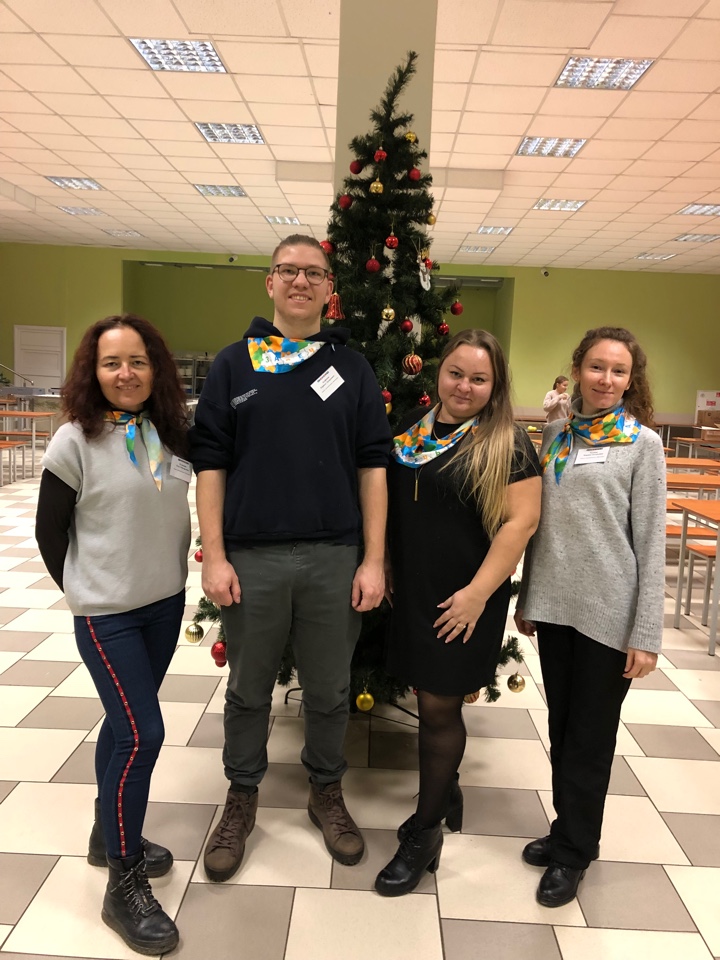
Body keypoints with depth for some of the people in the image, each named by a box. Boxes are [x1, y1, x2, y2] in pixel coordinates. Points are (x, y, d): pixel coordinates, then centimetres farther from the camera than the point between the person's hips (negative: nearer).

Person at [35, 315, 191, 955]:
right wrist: (83, 589, 2)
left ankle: (110, 833, 39)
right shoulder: (76, 441, -12)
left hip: (166, 602, 5)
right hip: (106, 612, -5)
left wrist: (172, 570, 7)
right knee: (142, 732, -6)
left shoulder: (174, 434, 0)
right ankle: (124, 886, 11)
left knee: (127, 721, 18)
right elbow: (50, 530, -4)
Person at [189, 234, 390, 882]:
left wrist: (374, 559, -3)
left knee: (329, 689, 13)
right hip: (251, 558, 0)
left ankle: (327, 792, 36)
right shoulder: (234, 365, 5)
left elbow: (373, 465, 3)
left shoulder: (352, 367, 6)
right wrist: (214, 555, -6)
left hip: (334, 558, 1)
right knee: (249, 689, 14)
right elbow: (210, 462, 1)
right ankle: (242, 797, 35)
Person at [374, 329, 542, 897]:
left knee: (439, 707, 4)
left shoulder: (505, 443, -8)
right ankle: (446, 790, 42)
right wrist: (383, 569, 10)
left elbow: (521, 519, -14)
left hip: (462, 600, -5)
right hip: (411, 593, 5)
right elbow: (390, 503, 16)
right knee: (429, 698, 16)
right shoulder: (412, 429, 8)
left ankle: (425, 833, 23)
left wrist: (478, 592, -18)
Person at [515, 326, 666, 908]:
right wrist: (527, 599, 13)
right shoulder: (555, 436, 7)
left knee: (591, 734, 10)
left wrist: (647, 634, -10)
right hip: (555, 605, 4)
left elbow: (651, 543, -7)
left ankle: (574, 850, 29)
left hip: (609, 612, -4)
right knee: (561, 726, 16)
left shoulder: (642, 443, -5)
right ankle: (566, 831, 36)